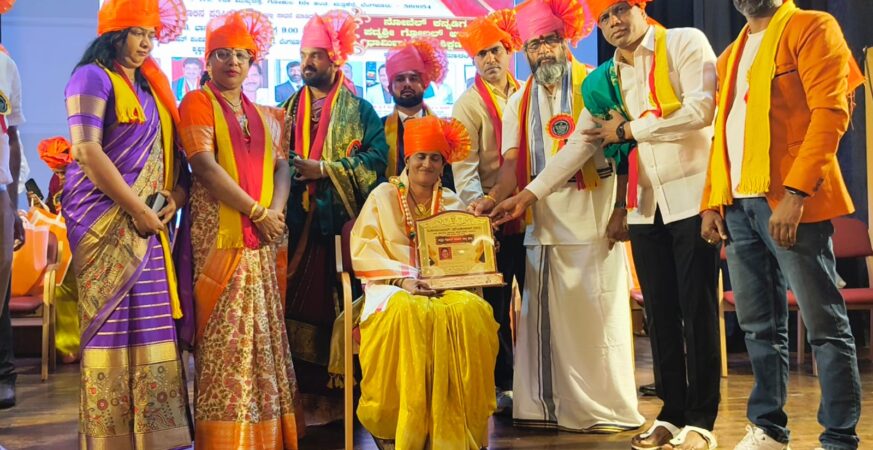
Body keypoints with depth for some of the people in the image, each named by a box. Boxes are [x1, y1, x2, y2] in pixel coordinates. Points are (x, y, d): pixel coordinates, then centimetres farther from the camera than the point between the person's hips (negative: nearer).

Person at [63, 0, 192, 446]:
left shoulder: (150, 85, 18)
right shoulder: (93, 77, -5)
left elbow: (168, 149, 19)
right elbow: (87, 152, -15)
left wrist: (176, 194, -2)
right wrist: (138, 209, -15)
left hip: (149, 221, 7)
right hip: (106, 219, -7)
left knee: (152, 323, 4)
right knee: (112, 323, -3)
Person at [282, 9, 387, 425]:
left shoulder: (359, 111, 6)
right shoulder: (289, 109, 17)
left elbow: (376, 159, -7)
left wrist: (324, 169, -13)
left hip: (339, 223, -3)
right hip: (294, 224, 3)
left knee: (333, 308, -3)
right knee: (293, 306, -2)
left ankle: (333, 392, 5)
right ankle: (299, 393, 5)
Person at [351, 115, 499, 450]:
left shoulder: (452, 203, 18)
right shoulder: (383, 195, 9)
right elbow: (363, 249, -2)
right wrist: (403, 278, -17)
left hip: (443, 285, 3)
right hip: (393, 287, -2)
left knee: (472, 311, -31)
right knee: (410, 312, -38)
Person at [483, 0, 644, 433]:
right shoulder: (518, 102, 13)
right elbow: (512, 161, 3)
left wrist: (620, 210, -10)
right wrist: (493, 198, -16)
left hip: (593, 219, -3)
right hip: (542, 224, 4)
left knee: (597, 314, -1)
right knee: (544, 316, 5)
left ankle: (607, 408, 7)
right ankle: (548, 406, 13)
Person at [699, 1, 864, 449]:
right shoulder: (730, 56, 22)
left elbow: (830, 111, -11)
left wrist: (795, 193, -21)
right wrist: (711, 202, 10)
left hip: (788, 201, -7)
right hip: (737, 206, 7)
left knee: (824, 324, -2)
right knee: (759, 327, 11)